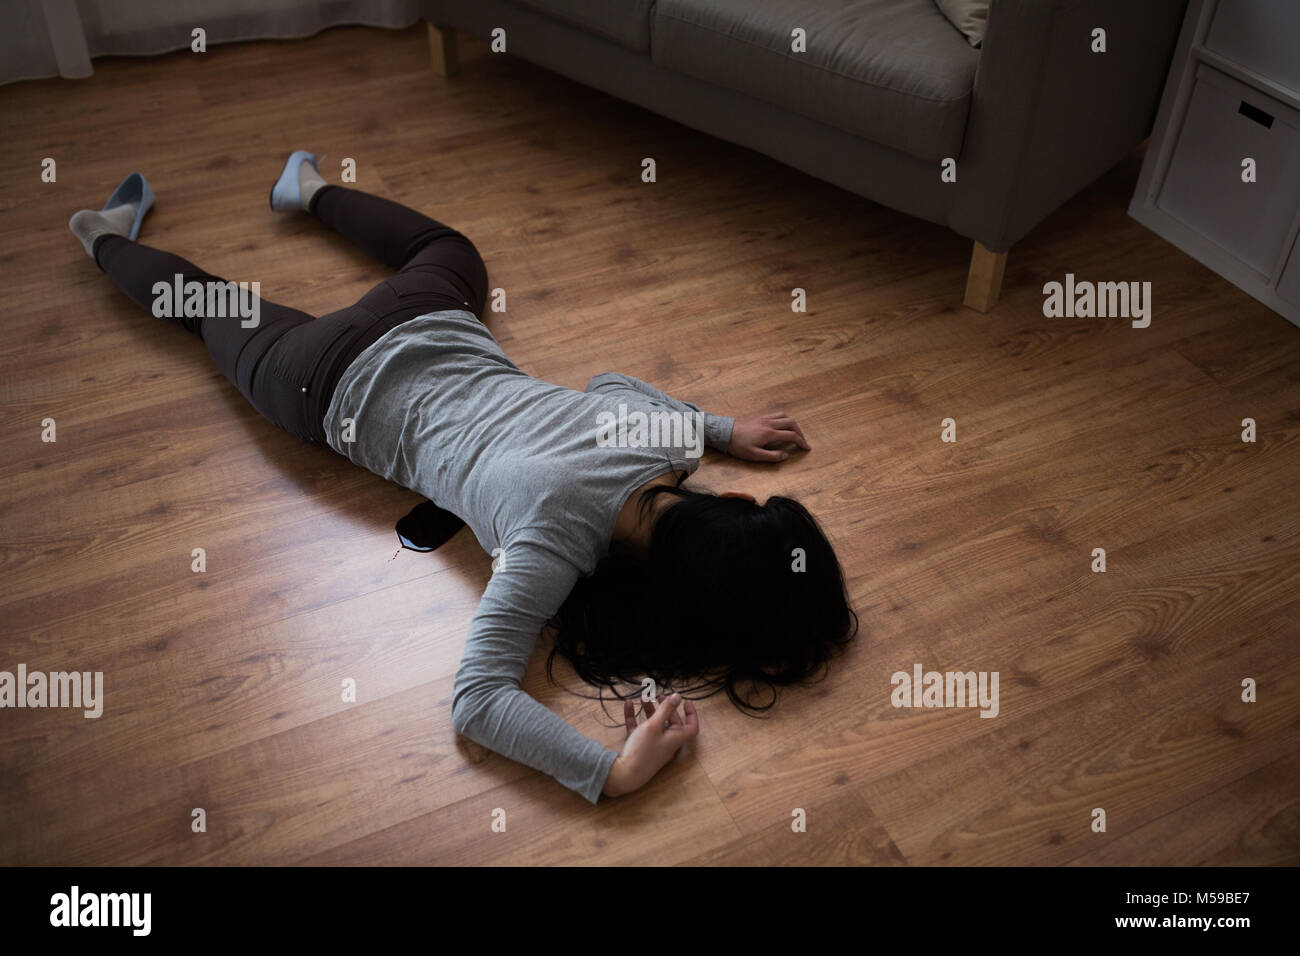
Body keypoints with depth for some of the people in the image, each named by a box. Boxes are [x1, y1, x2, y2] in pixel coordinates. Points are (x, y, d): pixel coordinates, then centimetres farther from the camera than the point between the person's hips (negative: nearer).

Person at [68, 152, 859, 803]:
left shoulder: (670, 433, -21)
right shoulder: (554, 538, -40)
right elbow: (476, 700, -41)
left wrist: (728, 430, 3)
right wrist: (617, 771, -51)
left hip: (447, 333, 5)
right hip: (341, 392, -4)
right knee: (217, 313, 26)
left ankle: (310, 190, 61)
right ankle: (110, 240, 53)